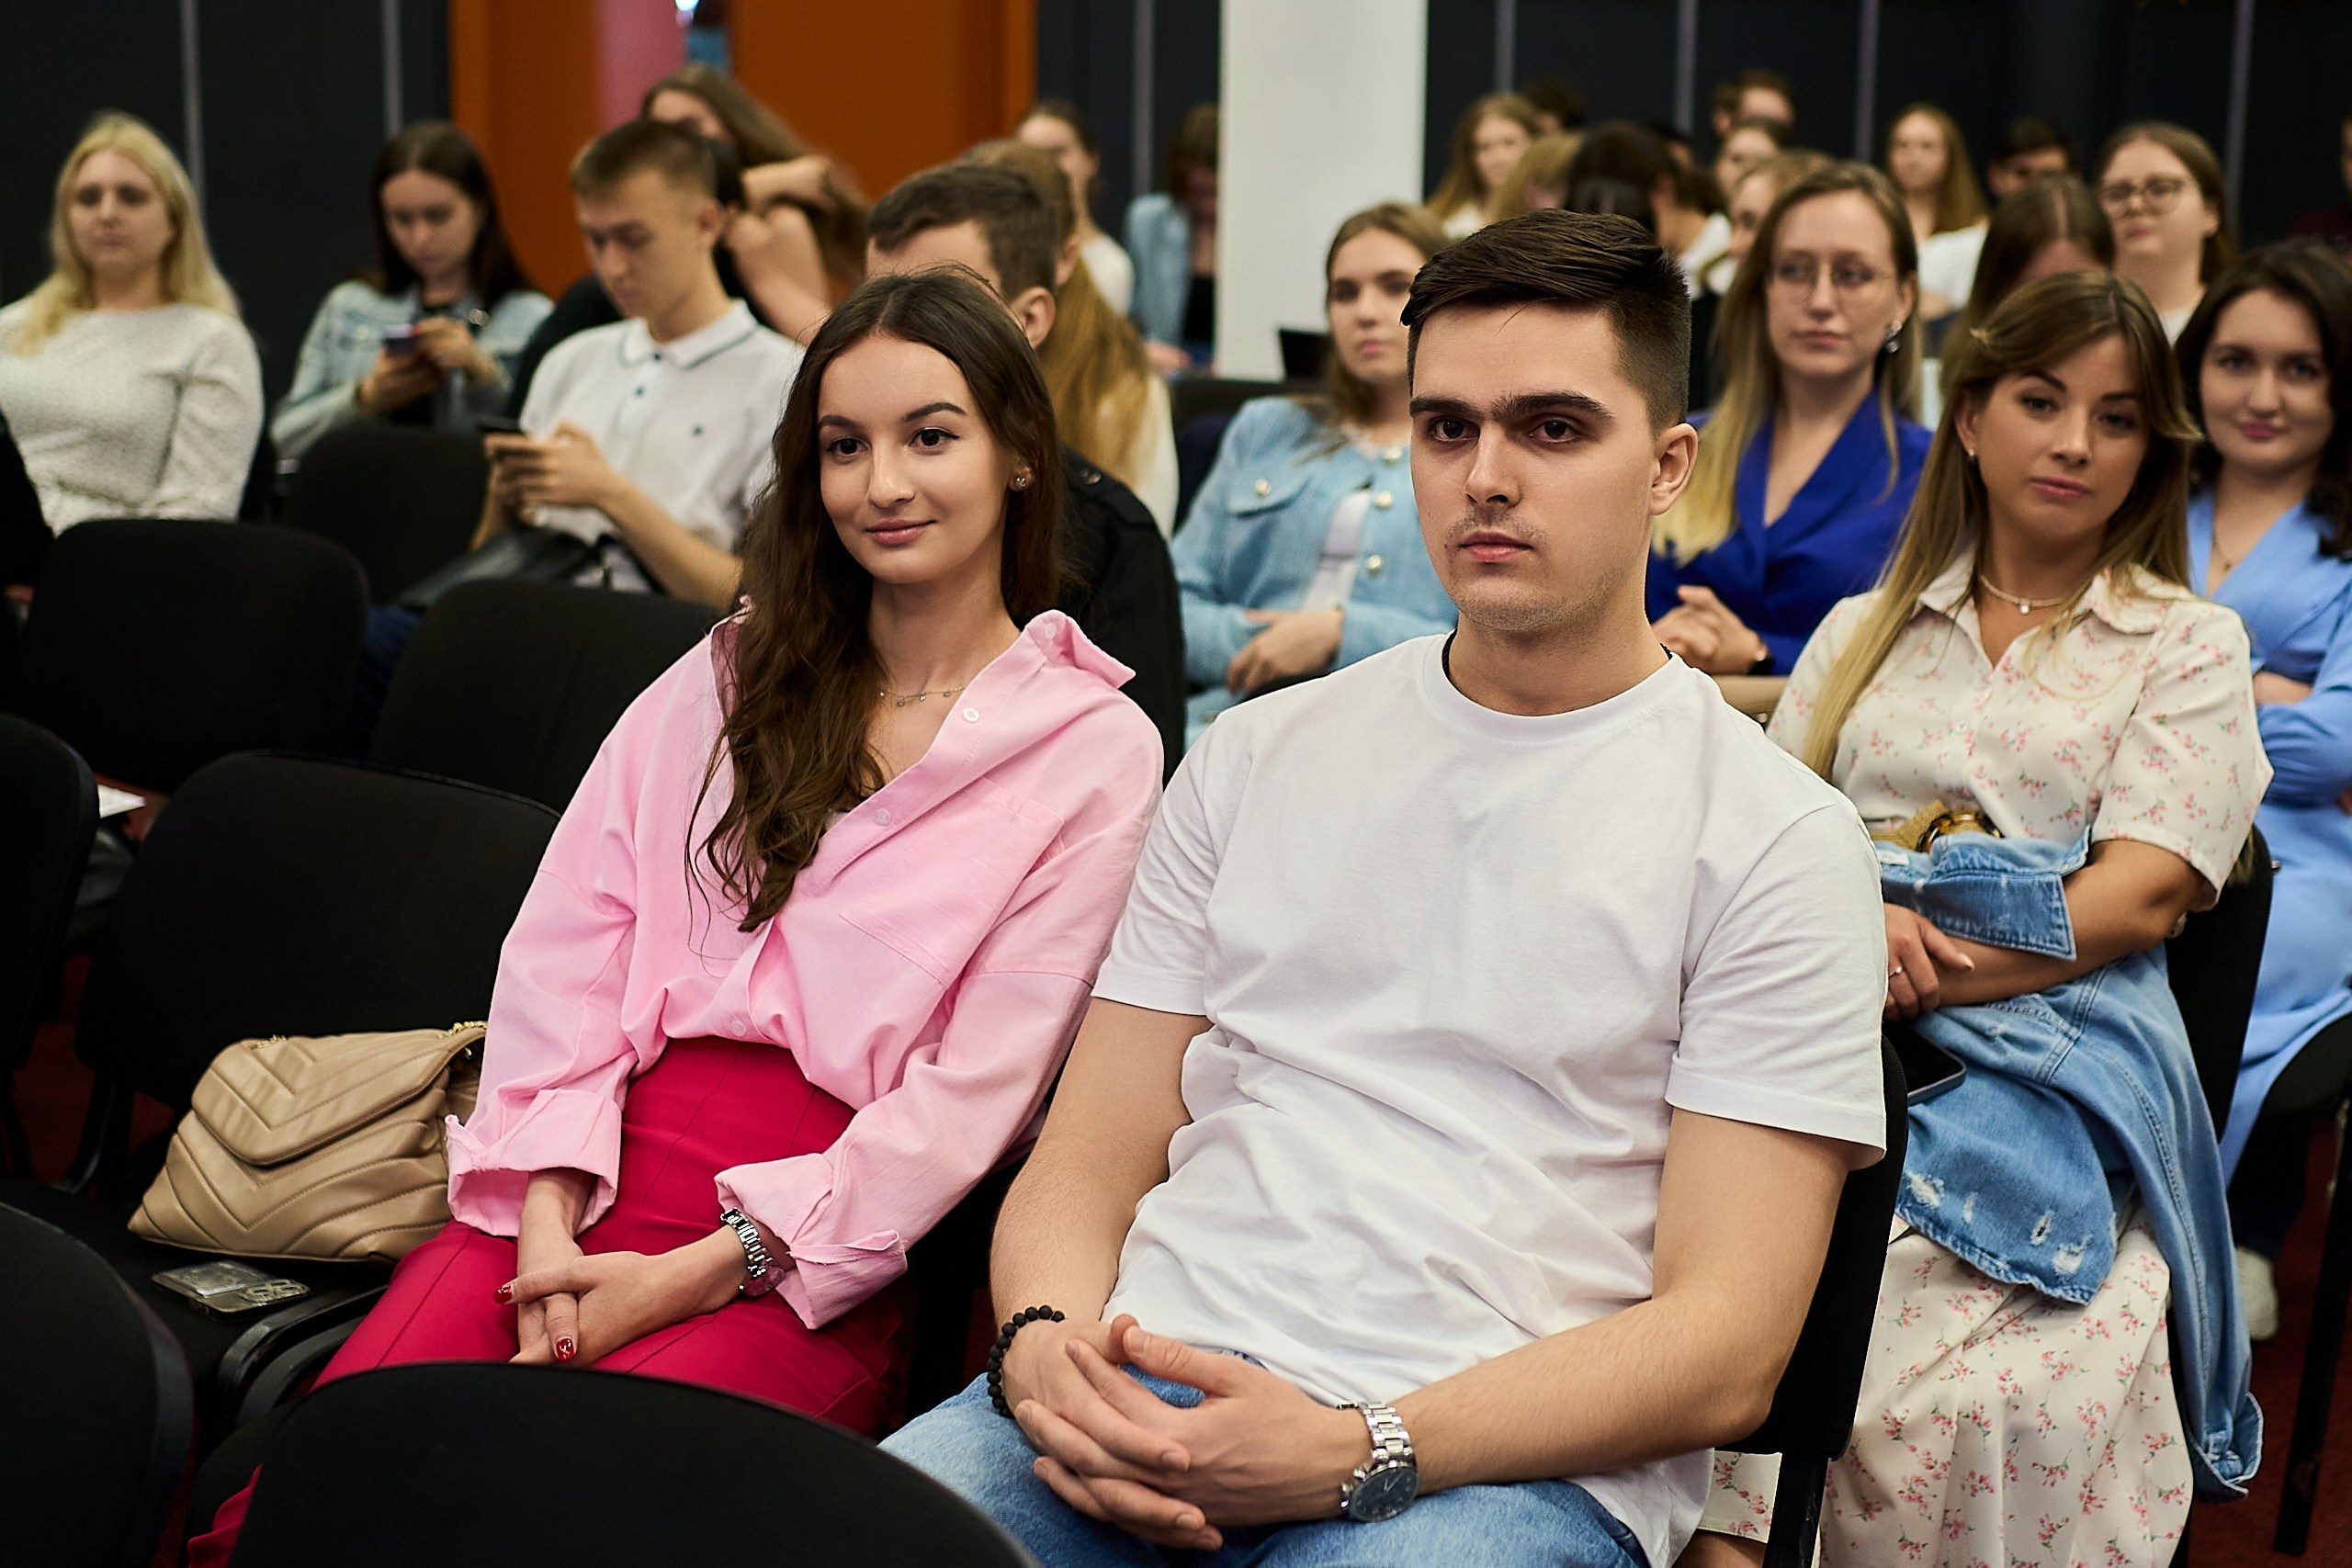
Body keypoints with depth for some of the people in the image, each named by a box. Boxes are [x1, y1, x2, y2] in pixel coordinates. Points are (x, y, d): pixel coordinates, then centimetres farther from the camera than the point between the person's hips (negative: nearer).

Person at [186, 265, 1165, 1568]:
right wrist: (548, 1224, -8)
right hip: (595, 1178, 3)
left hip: (819, 1251, -3)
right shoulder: (731, 674, 18)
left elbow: (976, 1087, -4)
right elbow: (565, 943, 8)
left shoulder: (1096, 749, 4)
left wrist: (689, 1278, -11)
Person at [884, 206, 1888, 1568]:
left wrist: (1355, 1453, -15)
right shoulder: (1257, 756, 19)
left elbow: (1724, 1351, -2)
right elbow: (1089, 1163, 16)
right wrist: (1045, 1344, -7)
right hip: (1156, 1391, 3)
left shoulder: (1776, 835, 5)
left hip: (1507, 1455, -3)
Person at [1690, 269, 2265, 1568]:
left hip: (2046, 1045, -2)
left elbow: (2141, 897, 1)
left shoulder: (2189, 646, 15)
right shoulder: (1866, 630, 25)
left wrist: (1920, 972, -11)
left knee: (1970, 1398, -33)